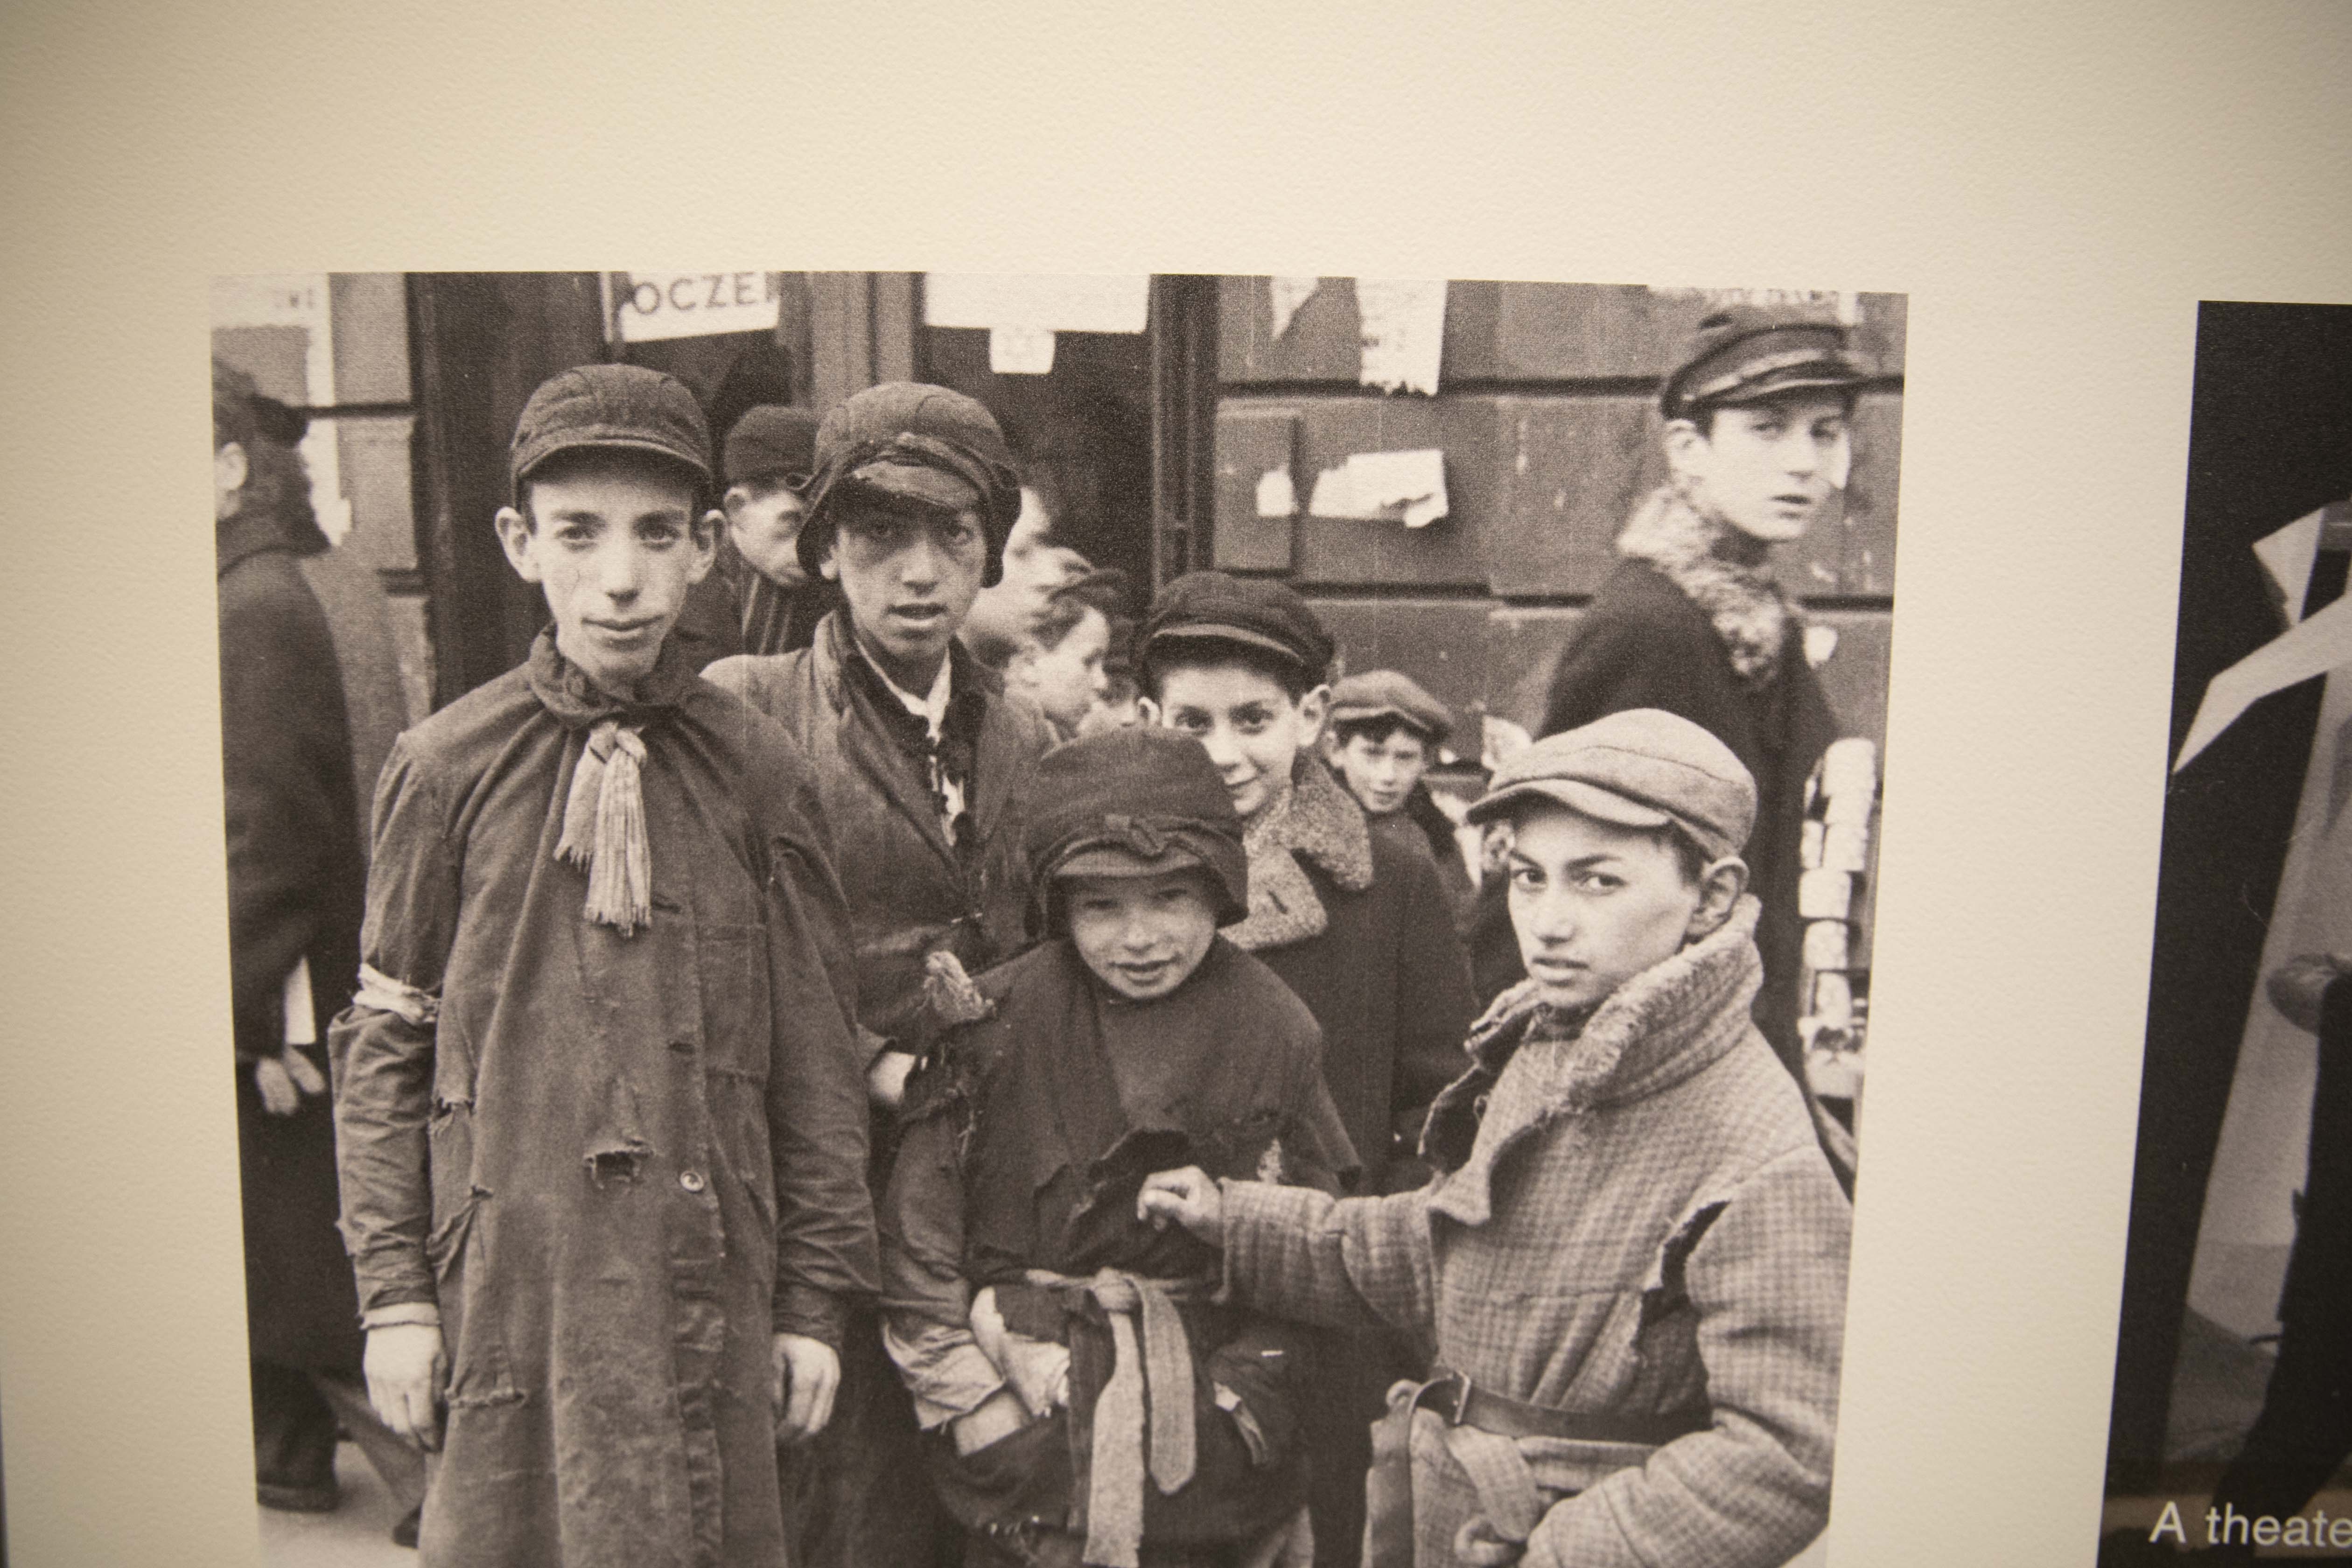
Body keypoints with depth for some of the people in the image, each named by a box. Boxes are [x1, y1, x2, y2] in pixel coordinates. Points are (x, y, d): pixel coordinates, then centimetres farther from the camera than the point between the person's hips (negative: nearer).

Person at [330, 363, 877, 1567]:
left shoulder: (758, 771, -2)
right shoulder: (445, 768, -2)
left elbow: (816, 1053, 2)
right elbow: (384, 1045, 3)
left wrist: (815, 1298, 3)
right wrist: (393, 1289, 0)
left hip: (710, 1285, 0)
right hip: (507, 1277, 0)